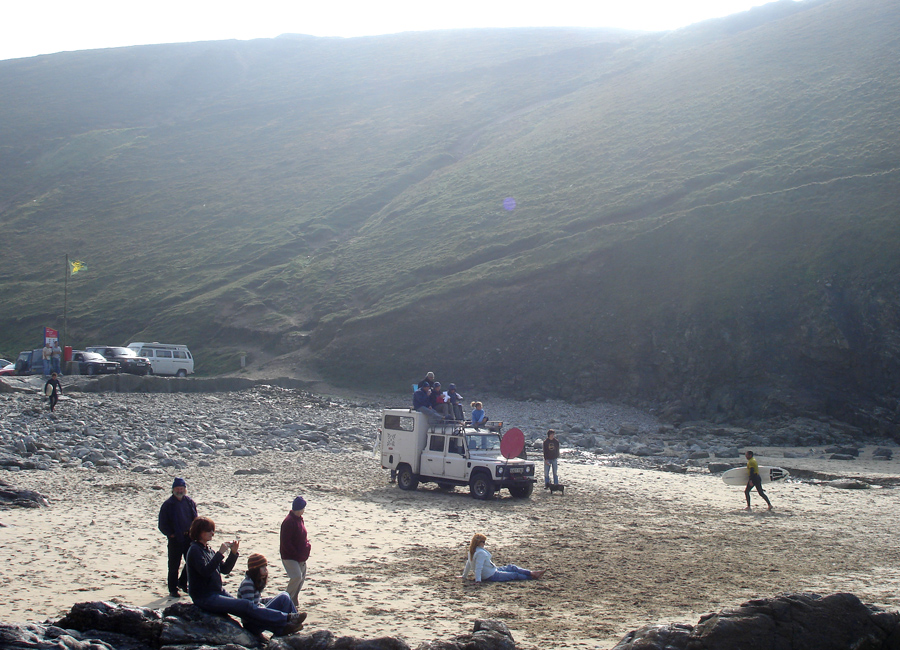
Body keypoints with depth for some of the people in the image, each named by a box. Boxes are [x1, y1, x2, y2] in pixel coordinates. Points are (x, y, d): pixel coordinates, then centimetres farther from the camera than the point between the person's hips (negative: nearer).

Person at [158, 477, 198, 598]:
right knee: (174, 565, 0)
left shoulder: (190, 502, 6)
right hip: (175, 539, -4)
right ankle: (173, 589, 9)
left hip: (189, 537, 4)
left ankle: (182, 582, 28)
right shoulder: (168, 504, -5)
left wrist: (192, 531, 2)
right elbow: (162, 525, -2)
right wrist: (171, 534, -9)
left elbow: (195, 519, 15)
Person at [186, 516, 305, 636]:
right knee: (246, 606, -19)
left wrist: (233, 553, -1)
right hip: (205, 598, -9)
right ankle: (286, 619, -23)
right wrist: (220, 553, -25)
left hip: (218, 593, 9)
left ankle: (280, 628, -23)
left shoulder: (207, 549, 16)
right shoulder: (194, 550, -10)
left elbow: (225, 569, 13)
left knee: (246, 607, -10)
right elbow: (205, 571, -25)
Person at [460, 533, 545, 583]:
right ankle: (532, 576, 17)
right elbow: (478, 567, -31)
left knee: (512, 567, 16)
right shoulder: (481, 553, -28)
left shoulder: (471, 552, 1)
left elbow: (468, 563, 11)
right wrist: (478, 580, -31)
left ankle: (532, 573, 21)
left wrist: (464, 576, 19)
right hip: (492, 576, -10)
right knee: (515, 574, 3)